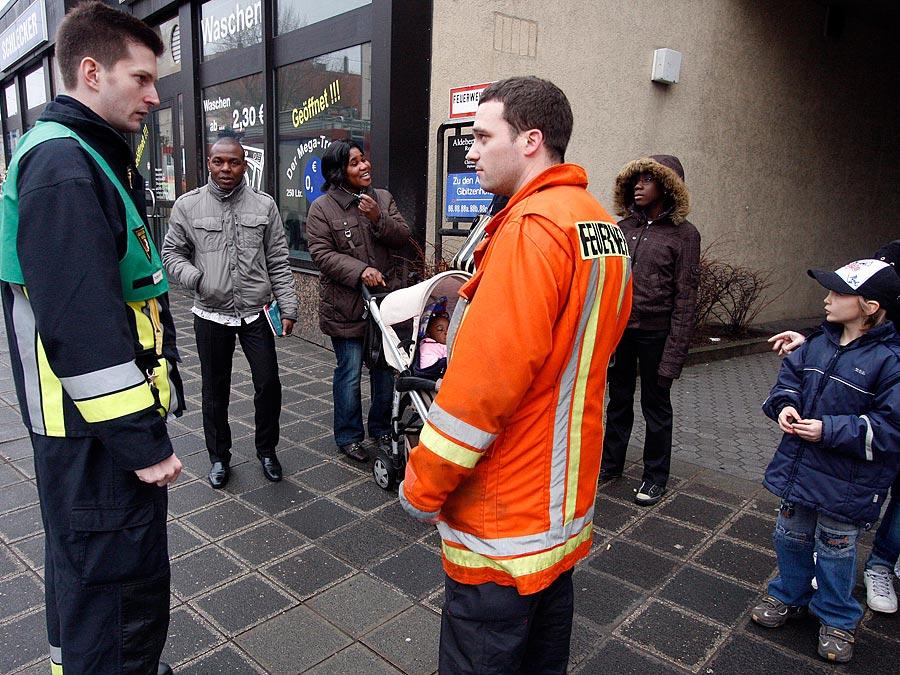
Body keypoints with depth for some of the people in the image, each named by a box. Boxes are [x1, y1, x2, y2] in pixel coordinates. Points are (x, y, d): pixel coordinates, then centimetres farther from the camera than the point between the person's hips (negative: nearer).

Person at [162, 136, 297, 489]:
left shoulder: (264, 205, 2)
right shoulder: (187, 205, 1)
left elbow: (278, 262, 3)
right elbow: (172, 253, 6)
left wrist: (287, 307, -2)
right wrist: (196, 278, -14)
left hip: (256, 313, 0)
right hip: (211, 315, 0)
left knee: (269, 385, 1)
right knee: (215, 392, 11)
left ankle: (266, 450, 24)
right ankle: (219, 457, 30)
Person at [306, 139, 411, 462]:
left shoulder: (382, 198, 8)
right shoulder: (322, 207, -5)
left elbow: (402, 238, 3)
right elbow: (322, 254, -12)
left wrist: (378, 218, -14)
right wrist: (360, 271, -23)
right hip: (346, 306, -4)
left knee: (385, 369, 13)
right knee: (349, 373, 3)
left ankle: (381, 430, 31)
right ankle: (348, 436, 22)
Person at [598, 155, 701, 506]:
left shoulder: (683, 234, -6)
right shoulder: (623, 227, 6)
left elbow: (685, 296, -8)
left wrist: (675, 350, -12)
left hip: (655, 333, -4)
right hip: (618, 328, 4)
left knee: (656, 405, 9)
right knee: (618, 400, 16)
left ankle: (655, 476, 25)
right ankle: (610, 463, 33)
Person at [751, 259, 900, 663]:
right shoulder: (819, 342, -1)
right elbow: (790, 374, 12)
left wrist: (829, 430, -25)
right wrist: (785, 404, -8)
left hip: (845, 484, -6)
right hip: (798, 467, 6)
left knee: (835, 550, 13)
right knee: (791, 536, 20)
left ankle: (837, 620, 36)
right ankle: (789, 597, 43)